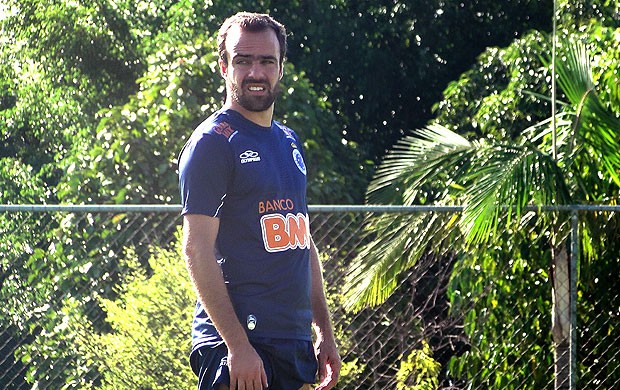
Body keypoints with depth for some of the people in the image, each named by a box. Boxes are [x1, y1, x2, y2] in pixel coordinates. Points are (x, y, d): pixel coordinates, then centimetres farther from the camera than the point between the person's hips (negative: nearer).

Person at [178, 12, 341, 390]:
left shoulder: (290, 142, 17)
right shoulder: (212, 142, -7)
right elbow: (197, 249, -14)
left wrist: (325, 332, 17)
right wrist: (237, 345, -19)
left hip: (296, 344, 7)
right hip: (238, 344, -7)